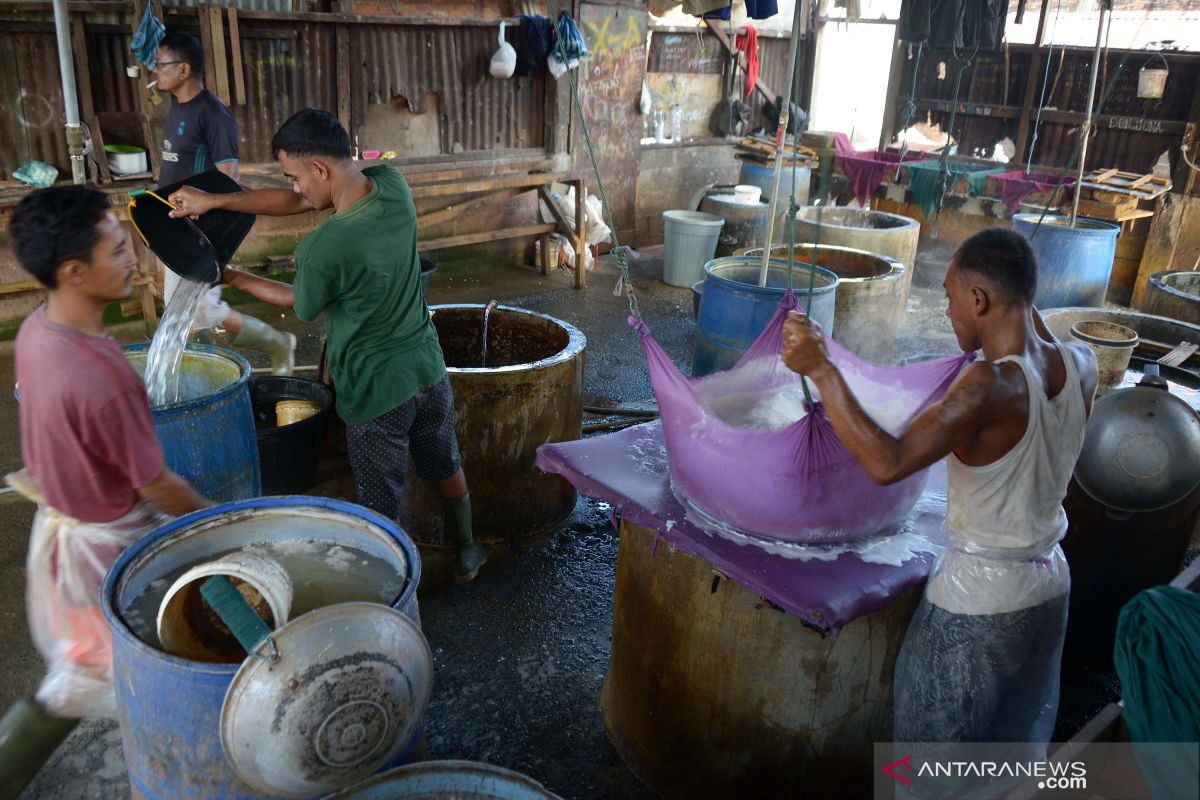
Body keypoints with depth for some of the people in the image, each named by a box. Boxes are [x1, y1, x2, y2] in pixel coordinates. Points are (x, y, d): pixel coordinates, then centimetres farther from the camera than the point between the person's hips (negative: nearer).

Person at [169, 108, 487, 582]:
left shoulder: (321, 249, -28)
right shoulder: (393, 184, -11)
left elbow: (299, 304, -4)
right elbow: (293, 202, 1)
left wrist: (236, 279, 12)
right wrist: (213, 201, 4)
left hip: (377, 390, -7)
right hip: (429, 370, 7)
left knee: (382, 504, 13)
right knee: (445, 467, 27)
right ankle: (466, 552, 47)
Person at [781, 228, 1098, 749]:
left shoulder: (992, 385, -30)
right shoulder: (1081, 366, -8)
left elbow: (886, 464, -37)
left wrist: (821, 370, -34)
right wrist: (1023, 303, 15)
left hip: (976, 602, -7)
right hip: (1049, 588, 7)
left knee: (937, 754, 16)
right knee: (1014, 736, 29)